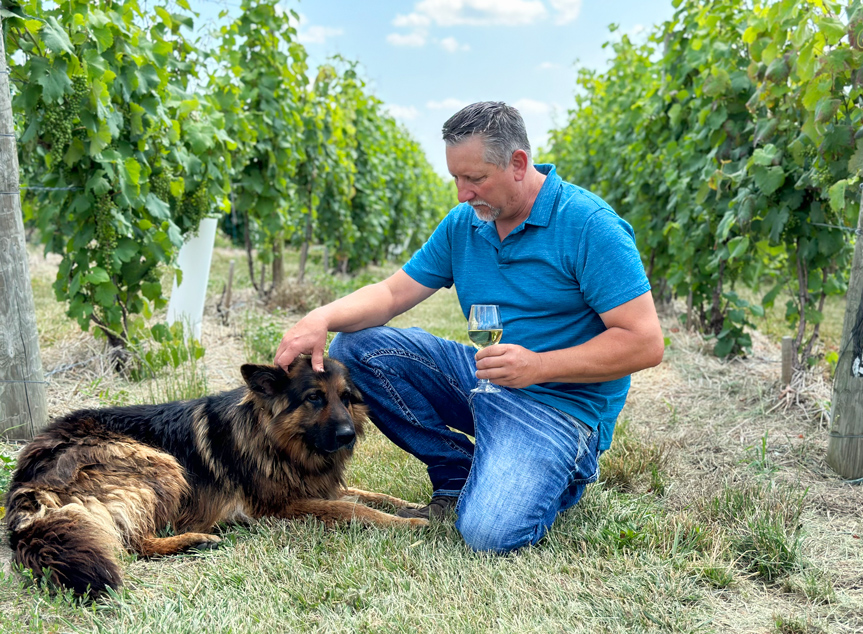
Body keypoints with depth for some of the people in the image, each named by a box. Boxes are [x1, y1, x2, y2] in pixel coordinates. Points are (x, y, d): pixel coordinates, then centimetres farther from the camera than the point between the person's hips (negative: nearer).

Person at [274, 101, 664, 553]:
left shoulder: (589, 225, -16)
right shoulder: (463, 223, 4)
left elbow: (645, 343, -19)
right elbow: (392, 293, 3)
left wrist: (539, 366, -25)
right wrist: (321, 319, -16)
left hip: (558, 401, -6)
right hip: (480, 375, 7)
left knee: (491, 532, -29)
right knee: (356, 346, -6)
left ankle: (557, 477, 7)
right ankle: (458, 473, 4)